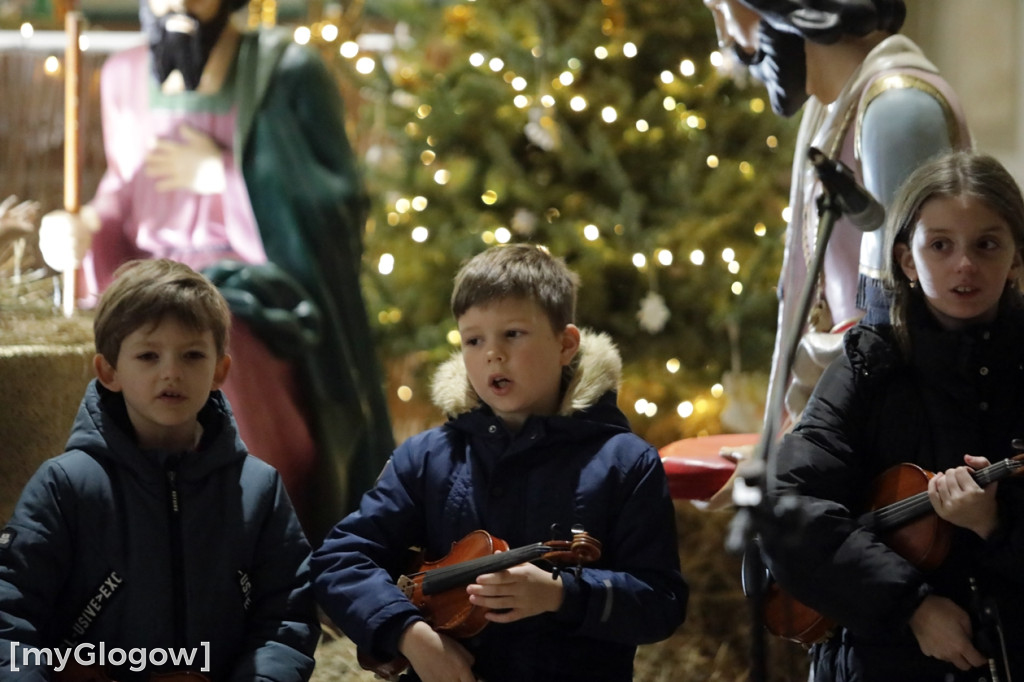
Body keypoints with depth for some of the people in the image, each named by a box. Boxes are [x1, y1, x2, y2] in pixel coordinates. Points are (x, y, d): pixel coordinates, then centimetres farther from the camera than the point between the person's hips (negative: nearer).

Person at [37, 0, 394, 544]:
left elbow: (340, 199, -6)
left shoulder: (286, 72, -3)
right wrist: (86, 226, -3)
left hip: (252, 290, -4)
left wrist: (221, 173, -9)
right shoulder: (125, 76, 10)